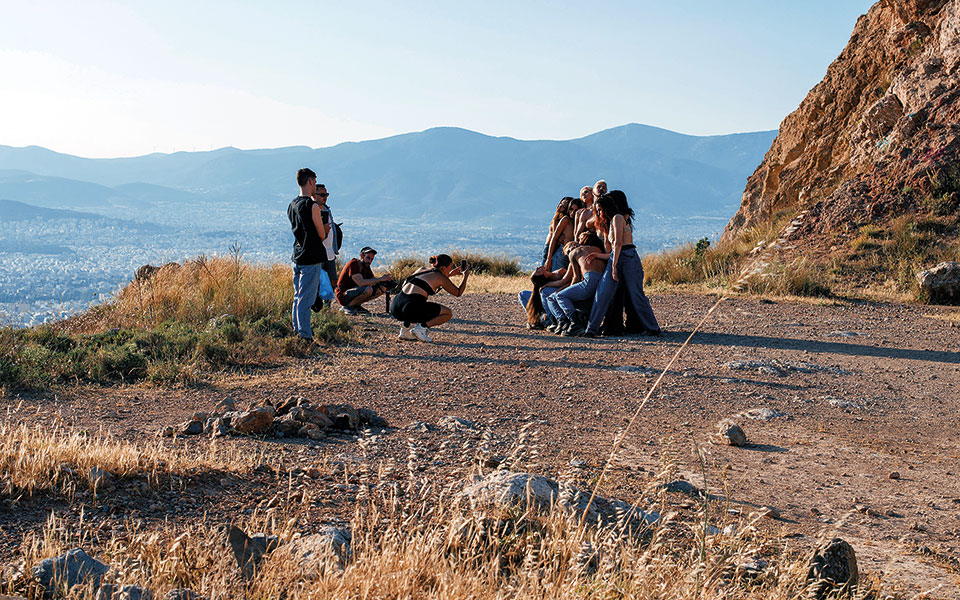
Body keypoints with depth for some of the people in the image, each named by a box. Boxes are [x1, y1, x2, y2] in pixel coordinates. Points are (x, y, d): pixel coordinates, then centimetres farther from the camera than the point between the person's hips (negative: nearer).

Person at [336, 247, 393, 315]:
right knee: (368, 289, -33)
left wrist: (385, 279, -17)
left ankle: (356, 305, 5)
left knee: (382, 288, 0)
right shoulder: (353, 264, -18)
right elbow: (361, 283, -30)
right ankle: (347, 306, -14)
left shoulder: (366, 267, 9)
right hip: (343, 296, -9)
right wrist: (380, 279, -28)